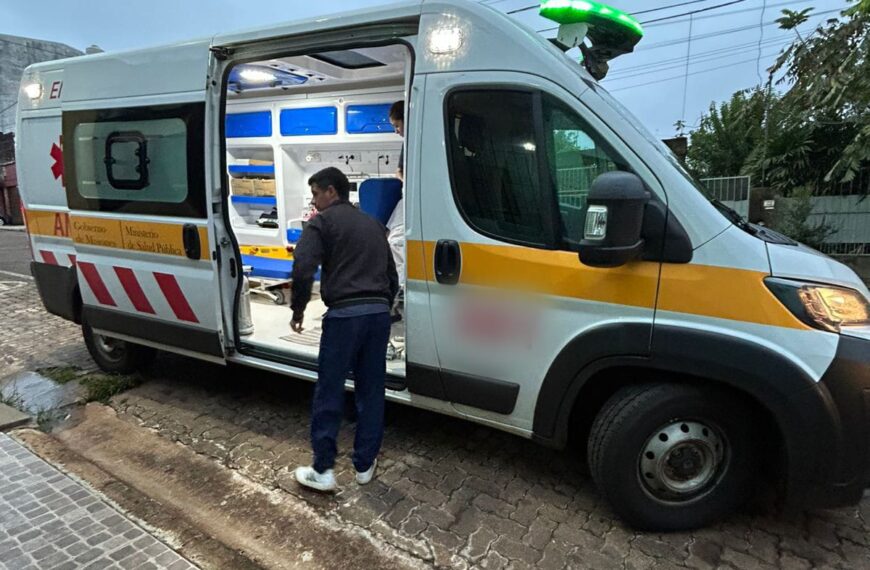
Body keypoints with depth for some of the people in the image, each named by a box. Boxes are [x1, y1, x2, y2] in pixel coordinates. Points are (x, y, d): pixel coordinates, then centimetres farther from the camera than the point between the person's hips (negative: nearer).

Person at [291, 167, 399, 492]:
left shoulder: (323, 222, 2)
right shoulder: (373, 224, 22)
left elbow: (303, 267, -14)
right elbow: (392, 276, 22)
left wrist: (298, 308, -1)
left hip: (345, 315, -6)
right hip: (378, 313, 6)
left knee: (329, 394, 6)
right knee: (371, 392, 14)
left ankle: (322, 470, 15)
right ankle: (365, 465, 24)